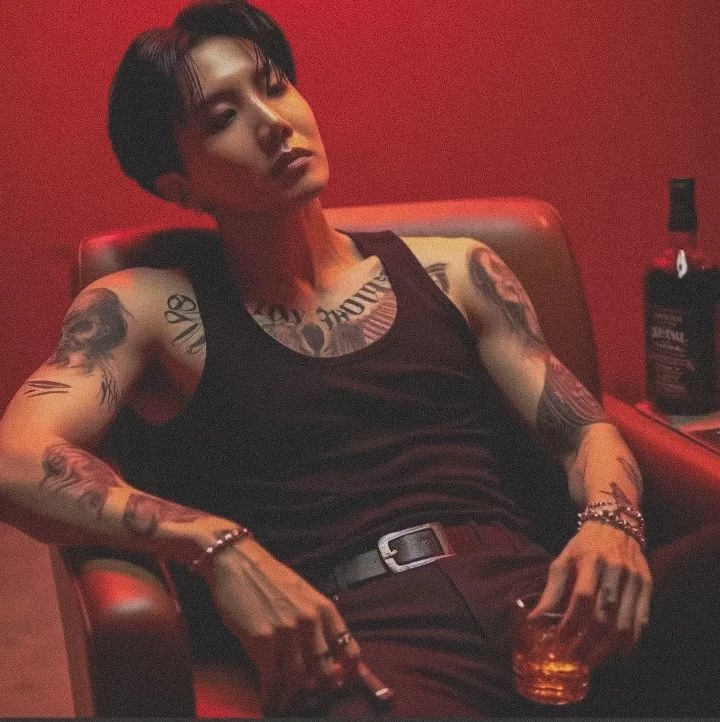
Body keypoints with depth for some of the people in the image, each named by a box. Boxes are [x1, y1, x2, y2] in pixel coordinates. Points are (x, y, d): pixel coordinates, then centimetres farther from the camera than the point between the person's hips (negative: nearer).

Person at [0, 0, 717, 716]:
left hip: (524, 589, 4)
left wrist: (610, 523, -8)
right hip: (349, 632, -4)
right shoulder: (149, 309, 10)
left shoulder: (453, 270, 20)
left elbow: (584, 428, 17)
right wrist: (222, 549, -21)